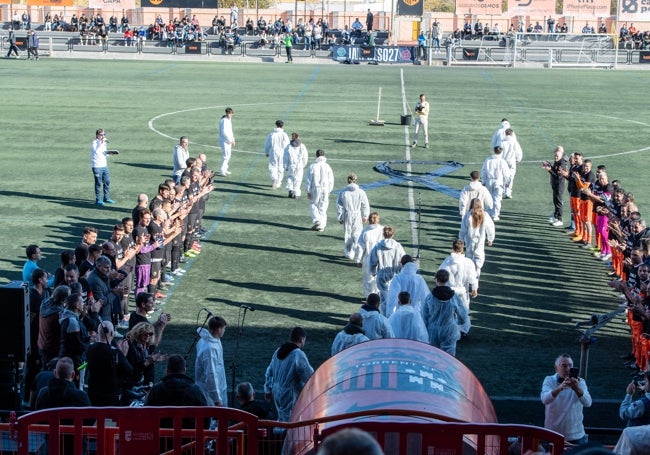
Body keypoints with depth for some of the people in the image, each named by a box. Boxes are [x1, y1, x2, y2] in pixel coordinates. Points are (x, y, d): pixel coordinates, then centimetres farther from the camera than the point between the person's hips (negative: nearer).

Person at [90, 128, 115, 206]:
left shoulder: (103, 143, 14)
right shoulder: (94, 143, -12)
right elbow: (97, 151, -28)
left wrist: (108, 153, 2)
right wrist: (102, 143, -27)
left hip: (104, 165, 8)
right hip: (97, 166, -8)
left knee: (107, 182, 10)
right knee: (98, 183, -2)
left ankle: (106, 198, 21)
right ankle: (98, 200, 6)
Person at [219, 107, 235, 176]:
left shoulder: (229, 120, 13)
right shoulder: (224, 121, -17)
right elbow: (223, 132, -21)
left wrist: (232, 139, 13)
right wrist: (230, 140, -18)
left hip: (228, 140, 10)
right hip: (224, 140, -10)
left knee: (228, 154, 16)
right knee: (226, 155, -13)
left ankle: (225, 169, 27)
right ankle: (222, 171, -13)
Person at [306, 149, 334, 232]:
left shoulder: (312, 167, -6)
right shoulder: (327, 167, -2)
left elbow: (309, 180, -4)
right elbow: (331, 180, 2)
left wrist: (308, 191, 4)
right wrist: (329, 191, 12)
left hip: (315, 189, -2)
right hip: (325, 189, 2)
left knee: (313, 205, 14)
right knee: (323, 208, 9)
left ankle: (316, 220, -6)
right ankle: (322, 226, 9)